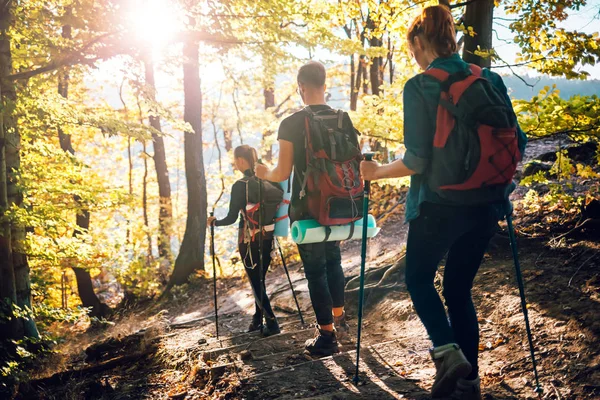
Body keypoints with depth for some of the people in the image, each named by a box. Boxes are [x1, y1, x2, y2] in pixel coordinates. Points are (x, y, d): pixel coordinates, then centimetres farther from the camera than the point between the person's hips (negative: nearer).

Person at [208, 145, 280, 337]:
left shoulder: (239, 186, -15)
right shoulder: (266, 181, 2)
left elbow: (232, 218, -13)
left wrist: (214, 222, 4)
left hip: (249, 240, -6)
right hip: (267, 237, 6)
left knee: (256, 282, 3)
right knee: (260, 279, 18)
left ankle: (272, 323, 1)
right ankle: (258, 319, 28)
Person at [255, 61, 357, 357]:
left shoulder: (291, 124, -13)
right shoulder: (343, 119, -1)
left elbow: (283, 173, -12)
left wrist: (264, 174, 9)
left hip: (307, 207, -5)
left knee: (315, 268, 4)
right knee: (333, 259, 25)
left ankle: (327, 336, 8)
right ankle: (339, 319, 36)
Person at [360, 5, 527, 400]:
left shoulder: (420, 87, -12)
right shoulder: (491, 80, 3)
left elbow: (416, 161, -16)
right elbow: (517, 142, 5)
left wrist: (377, 172, 0)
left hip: (439, 205, -5)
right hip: (485, 206, 5)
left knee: (419, 278, 18)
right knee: (459, 289, 17)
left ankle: (447, 351, -3)